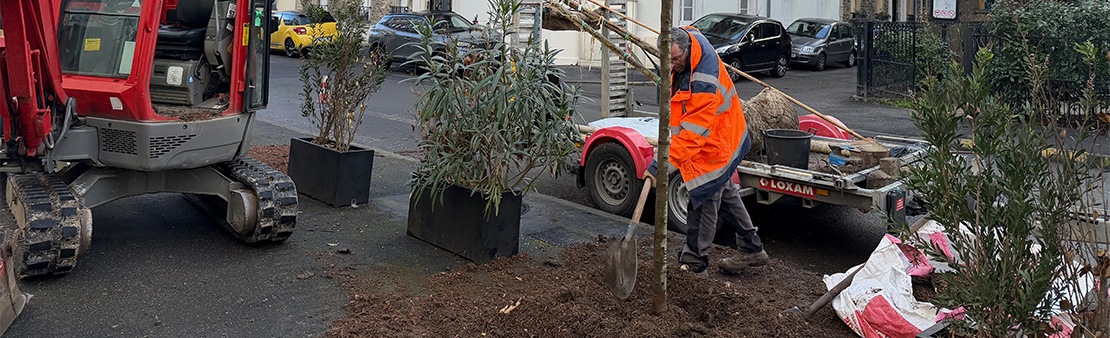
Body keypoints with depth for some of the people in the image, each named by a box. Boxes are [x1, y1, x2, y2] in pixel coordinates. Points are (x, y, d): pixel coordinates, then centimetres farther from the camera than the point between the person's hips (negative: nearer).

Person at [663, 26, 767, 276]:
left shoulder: (705, 85, -37)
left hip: (713, 147, -11)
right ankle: (751, 249, 36)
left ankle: (694, 265, 9)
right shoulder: (688, 36, -10)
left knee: (703, 203, -3)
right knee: (726, 194, 22)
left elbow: (694, 132, -38)